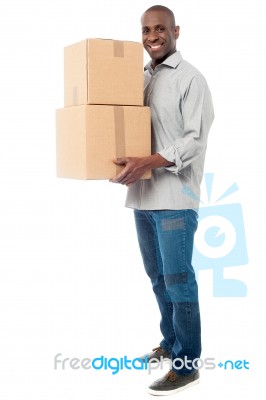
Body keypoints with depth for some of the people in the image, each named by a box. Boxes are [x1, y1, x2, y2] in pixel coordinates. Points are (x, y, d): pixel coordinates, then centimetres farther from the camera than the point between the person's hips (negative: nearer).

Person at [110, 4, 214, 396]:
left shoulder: (190, 79, -6)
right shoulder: (140, 79, 16)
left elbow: (195, 139, -14)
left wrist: (147, 162, -25)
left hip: (175, 196, -7)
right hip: (143, 194, 7)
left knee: (178, 279, -3)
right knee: (158, 277, 15)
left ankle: (186, 365, 8)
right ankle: (171, 343, 31)